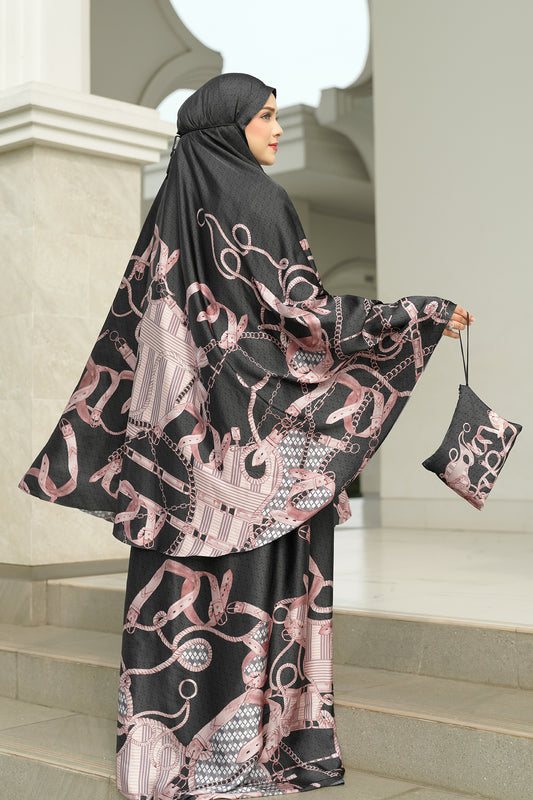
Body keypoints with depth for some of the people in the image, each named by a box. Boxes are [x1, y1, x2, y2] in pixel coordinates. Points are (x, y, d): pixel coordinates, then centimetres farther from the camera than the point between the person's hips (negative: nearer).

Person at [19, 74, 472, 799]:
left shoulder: (173, 208, 12)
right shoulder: (254, 202, -9)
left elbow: (129, 326, 12)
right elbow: (303, 310, -15)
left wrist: (87, 441, 16)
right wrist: (423, 316, -9)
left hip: (178, 425, 7)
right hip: (253, 426, -7)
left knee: (181, 581, 9)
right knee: (254, 579, 0)